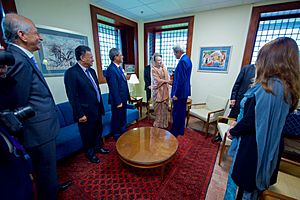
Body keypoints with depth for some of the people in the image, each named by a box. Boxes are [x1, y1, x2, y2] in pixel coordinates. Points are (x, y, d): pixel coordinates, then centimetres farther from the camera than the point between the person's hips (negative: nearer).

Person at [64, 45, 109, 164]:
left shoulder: (91, 71, 8)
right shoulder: (71, 72, -16)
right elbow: (72, 97, -18)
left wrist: (101, 106, 11)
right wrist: (80, 114, -17)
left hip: (97, 109, 7)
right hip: (86, 112, -7)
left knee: (98, 131, 23)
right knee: (88, 134, 15)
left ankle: (98, 147, 47)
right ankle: (90, 153, 38)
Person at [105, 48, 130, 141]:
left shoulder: (119, 67, 8)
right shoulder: (111, 69, -21)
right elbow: (114, 88, -22)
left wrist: (126, 97, 12)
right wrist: (118, 102, -19)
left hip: (123, 98, 9)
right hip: (117, 100, -9)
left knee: (123, 117, 22)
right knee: (116, 118, 10)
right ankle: (117, 137, 31)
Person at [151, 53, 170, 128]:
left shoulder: (163, 68, 9)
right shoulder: (153, 69, -9)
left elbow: (167, 77, -2)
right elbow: (158, 80, -15)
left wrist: (163, 67, -5)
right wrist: (167, 81, -8)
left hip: (165, 90, 6)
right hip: (158, 90, -5)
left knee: (164, 107, 10)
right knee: (158, 107, 4)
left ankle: (164, 122, 25)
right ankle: (158, 123, 20)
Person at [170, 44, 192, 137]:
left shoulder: (182, 61, -19)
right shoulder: (187, 59, 13)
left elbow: (180, 79, -23)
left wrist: (175, 94, -20)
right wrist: (173, 81, 19)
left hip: (180, 92, -10)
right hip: (185, 91, 10)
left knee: (176, 113, 2)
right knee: (182, 111, 18)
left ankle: (175, 132, 17)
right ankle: (181, 130, 32)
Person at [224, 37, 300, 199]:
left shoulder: (267, 87, -25)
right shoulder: (287, 88, 3)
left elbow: (251, 121, -24)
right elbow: (272, 117, 10)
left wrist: (233, 131, -7)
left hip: (253, 146, -8)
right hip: (270, 147, 8)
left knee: (241, 182, 14)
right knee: (255, 185, 27)